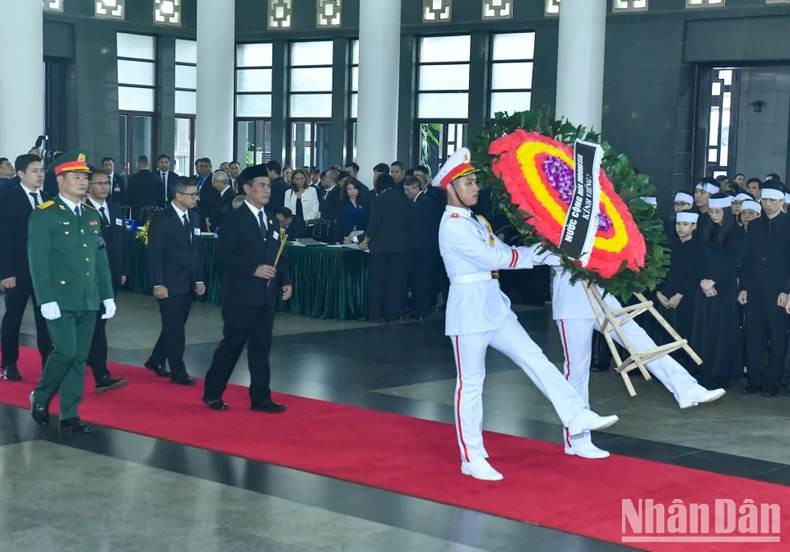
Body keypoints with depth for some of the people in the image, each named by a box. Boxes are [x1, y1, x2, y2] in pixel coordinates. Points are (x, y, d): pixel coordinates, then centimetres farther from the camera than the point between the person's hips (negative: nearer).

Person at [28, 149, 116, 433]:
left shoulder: (92, 215, 14)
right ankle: (40, 397, 13)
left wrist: (108, 295, 10)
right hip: (60, 299, -6)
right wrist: (46, 299, -17)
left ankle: (70, 414, 12)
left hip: (88, 300, 6)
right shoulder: (44, 214, -6)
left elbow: (101, 259, 15)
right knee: (65, 352, -12)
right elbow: (38, 260, -11)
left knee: (80, 357, 6)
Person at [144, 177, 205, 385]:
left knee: (174, 327, 15)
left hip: (188, 284, 7)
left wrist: (199, 279, 10)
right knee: (175, 329, -1)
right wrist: (157, 284, -17)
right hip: (170, 284, -7)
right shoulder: (161, 219, -12)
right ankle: (178, 372, 8)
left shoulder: (194, 217, 8)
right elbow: (154, 254, -13)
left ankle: (156, 361, 31)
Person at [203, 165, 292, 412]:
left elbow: (277, 255, 17)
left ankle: (260, 398, 12)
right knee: (232, 345, 0)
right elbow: (223, 254, -15)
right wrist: (254, 269, -21)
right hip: (241, 295, -6)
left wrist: (285, 281, 2)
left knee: (261, 347, 7)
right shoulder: (236, 218, -7)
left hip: (266, 296, 6)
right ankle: (212, 393, 14)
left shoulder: (270, 220, 14)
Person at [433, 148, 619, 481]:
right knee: (470, 384, -1)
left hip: (494, 307, 9)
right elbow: (495, 259, -19)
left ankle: (577, 417, -1)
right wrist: (539, 254, -13)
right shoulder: (453, 226, -14)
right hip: (469, 309, -9)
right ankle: (472, 459, 7)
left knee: (534, 359, 0)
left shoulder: (475, 222, 17)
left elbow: (504, 251, 7)